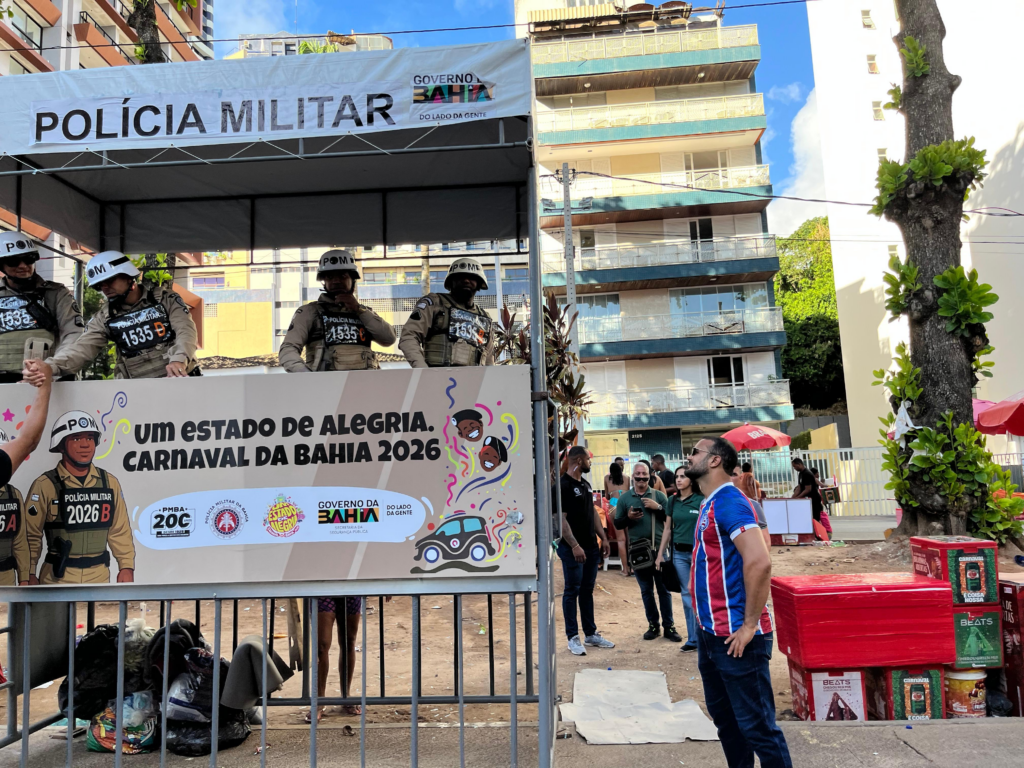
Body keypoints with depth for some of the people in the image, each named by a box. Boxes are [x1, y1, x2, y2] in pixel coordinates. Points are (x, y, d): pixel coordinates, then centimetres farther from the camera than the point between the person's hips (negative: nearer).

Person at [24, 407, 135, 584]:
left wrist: (126, 566, 2)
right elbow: (31, 535, -4)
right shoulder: (45, 485, -8)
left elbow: (120, 530, 6)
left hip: (100, 576, 3)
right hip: (58, 576, -3)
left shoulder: (110, 483, 2)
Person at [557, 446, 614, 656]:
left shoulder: (585, 484, 12)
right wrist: (574, 546, -21)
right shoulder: (563, 485, -14)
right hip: (573, 548, -8)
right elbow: (561, 519, -18)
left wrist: (603, 538, 12)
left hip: (591, 546, 8)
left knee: (587, 591, 14)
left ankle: (591, 634, 23)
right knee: (572, 591, 1)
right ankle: (573, 638, 9)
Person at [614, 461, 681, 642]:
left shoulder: (659, 496, 1)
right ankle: (653, 625, 23)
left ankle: (668, 627, 14)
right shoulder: (624, 498, 4)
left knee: (664, 589, 5)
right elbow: (617, 524, 5)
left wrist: (658, 507, -16)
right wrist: (628, 517, -14)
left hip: (659, 549, -1)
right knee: (646, 591, 11)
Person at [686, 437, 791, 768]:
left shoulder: (729, 501, -17)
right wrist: (706, 625, 17)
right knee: (724, 717, 20)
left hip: (734, 636, -10)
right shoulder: (710, 504, 12)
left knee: (756, 725, 1)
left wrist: (749, 625, -23)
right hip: (711, 633, 10)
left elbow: (759, 562, -28)